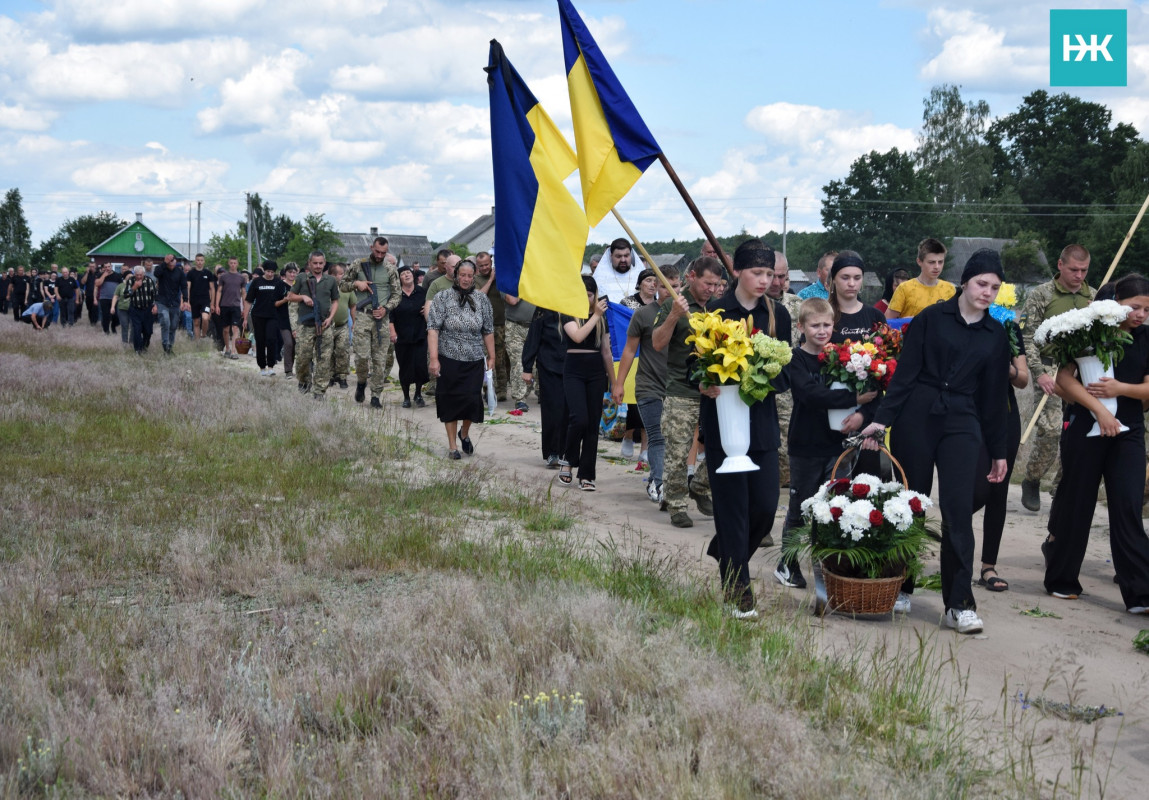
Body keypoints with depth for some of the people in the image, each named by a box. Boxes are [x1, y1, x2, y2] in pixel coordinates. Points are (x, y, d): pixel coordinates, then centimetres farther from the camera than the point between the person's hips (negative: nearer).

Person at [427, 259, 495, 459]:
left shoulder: (481, 299, 7)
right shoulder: (443, 298, -2)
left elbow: (488, 331, 11)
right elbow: (433, 328, -8)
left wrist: (491, 357, 7)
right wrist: (434, 358, -15)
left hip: (474, 360, 2)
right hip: (449, 359, -2)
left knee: (472, 399, -4)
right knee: (451, 401, 2)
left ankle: (464, 433, 26)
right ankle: (452, 446, 14)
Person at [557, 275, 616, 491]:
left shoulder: (602, 317, 10)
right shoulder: (568, 314, -1)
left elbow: (606, 351, 14)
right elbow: (577, 336, -20)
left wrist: (613, 381, 15)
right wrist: (596, 316, -18)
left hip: (596, 371, 4)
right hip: (574, 370, -4)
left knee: (593, 424, 1)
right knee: (579, 418, -18)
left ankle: (586, 475, 7)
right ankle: (567, 459, 7)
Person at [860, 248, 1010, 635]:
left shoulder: (995, 335, 10)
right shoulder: (932, 318, 1)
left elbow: (993, 396, 14)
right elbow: (905, 372, -2)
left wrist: (998, 451, 14)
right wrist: (882, 418, -11)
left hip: (961, 423, 2)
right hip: (916, 416, -1)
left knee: (957, 510, -8)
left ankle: (960, 605, -5)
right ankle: (901, 588, 22)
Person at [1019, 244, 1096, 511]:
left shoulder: (1094, 297, 14)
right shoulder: (1040, 294, 1)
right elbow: (1027, 338, -3)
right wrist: (1039, 373, -12)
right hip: (1050, 370, -4)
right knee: (1050, 429, -15)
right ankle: (1032, 480, 6)